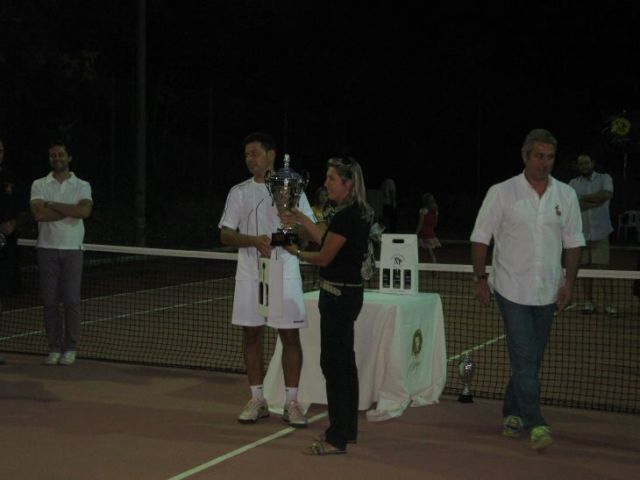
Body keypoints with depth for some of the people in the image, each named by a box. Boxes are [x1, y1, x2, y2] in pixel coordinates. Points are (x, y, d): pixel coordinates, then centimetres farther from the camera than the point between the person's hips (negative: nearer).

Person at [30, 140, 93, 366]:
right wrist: (71, 210, -12)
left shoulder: (82, 186, 4)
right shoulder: (39, 185, 4)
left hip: (72, 249, -1)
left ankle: (70, 348, 7)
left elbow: (85, 211, -16)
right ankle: (54, 348, 10)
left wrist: (52, 205, -13)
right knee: (49, 300, 2)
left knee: (71, 300, -2)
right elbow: (39, 214, -13)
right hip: (47, 248, 1)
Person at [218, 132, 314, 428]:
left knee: (290, 336, -2)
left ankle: (291, 403, 7)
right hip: (250, 273, 2)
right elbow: (225, 235, 3)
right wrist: (254, 240, -16)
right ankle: (257, 401, 16)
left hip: (284, 273, -2)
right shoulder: (239, 192, 8)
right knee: (251, 335, 6)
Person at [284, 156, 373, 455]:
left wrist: (298, 253, 3)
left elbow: (324, 257, -15)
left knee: (333, 364, -6)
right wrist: (303, 220, 17)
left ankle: (337, 439, -1)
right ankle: (347, 429, 26)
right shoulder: (357, 214, 10)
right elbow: (327, 240, 19)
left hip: (339, 294, -10)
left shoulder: (346, 216, -20)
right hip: (347, 292, 10)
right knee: (344, 362, 16)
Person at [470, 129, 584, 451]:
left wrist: (569, 282, 2)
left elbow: (572, 243, 10)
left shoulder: (566, 195, 5)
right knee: (524, 358, -9)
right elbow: (480, 238, -1)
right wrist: (480, 278, -4)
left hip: (547, 292, 4)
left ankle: (512, 412, 26)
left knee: (530, 360, 10)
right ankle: (535, 423, -8)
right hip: (512, 289, -4)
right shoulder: (501, 193, -5)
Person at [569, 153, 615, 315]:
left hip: (600, 232, -2)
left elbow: (607, 194, -15)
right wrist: (596, 202, -14)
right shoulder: (573, 183, 10)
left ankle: (608, 303, -3)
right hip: (581, 232, 2)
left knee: (602, 267, -6)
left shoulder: (604, 178, 5)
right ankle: (589, 301, 11)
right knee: (586, 267, 5)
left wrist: (584, 198, -10)